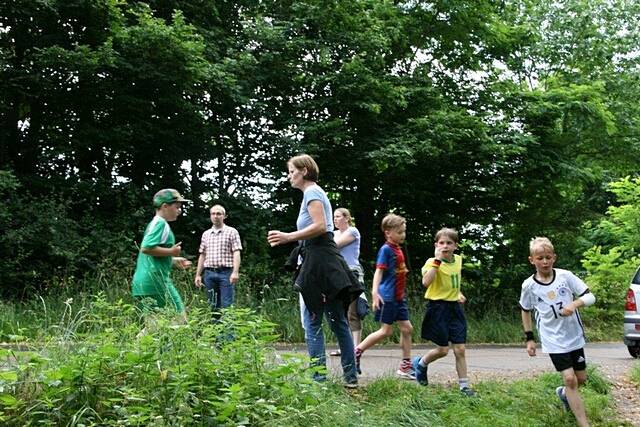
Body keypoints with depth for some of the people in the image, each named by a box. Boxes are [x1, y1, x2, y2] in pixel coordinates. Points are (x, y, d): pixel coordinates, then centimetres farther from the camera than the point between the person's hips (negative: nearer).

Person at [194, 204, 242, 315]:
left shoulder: (232, 232, 2)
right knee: (212, 305, 7)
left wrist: (235, 272, -17)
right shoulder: (206, 234, 16)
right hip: (209, 273, 5)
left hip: (226, 273, -4)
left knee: (227, 305, -8)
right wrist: (198, 275, 14)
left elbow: (236, 253, -5)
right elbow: (202, 255, 19)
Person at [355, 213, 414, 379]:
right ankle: (357, 351, 6)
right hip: (387, 296, -8)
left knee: (407, 328, 7)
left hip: (398, 296, 8)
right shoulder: (386, 249, -12)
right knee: (386, 331, -6)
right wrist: (375, 292, -29)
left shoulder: (398, 249, 12)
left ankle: (406, 366, 14)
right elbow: (379, 271, -19)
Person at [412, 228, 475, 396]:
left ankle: (464, 385, 8)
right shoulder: (432, 262, -13)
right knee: (443, 350, -1)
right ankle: (421, 363, 28)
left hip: (454, 307, 5)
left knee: (460, 349, 2)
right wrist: (437, 260, -33)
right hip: (438, 308, -5)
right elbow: (426, 282, -34)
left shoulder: (458, 260, 7)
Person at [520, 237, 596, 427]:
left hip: (574, 337, 3)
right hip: (554, 341, -2)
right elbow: (525, 311, 8)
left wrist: (575, 304, -26)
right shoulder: (529, 285, -8)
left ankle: (564, 393, 46)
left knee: (581, 378, 12)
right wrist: (529, 338, 6)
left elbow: (590, 297, -6)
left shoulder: (565, 276, -8)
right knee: (570, 379, -12)